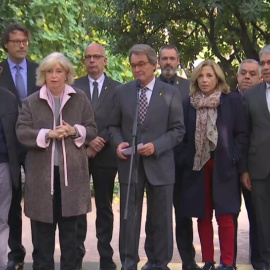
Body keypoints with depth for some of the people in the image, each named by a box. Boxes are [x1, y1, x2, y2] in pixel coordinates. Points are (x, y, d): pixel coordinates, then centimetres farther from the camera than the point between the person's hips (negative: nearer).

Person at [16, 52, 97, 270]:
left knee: (70, 226, 6)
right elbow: (21, 132, -3)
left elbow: (92, 130, 6)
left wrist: (75, 130, -14)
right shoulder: (31, 102, 6)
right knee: (44, 225, 7)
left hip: (71, 171, 0)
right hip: (42, 172, 0)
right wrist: (47, 134, -17)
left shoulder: (80, 99, 7)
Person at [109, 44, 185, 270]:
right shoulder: (122, 92, 6)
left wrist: (156, 146, -16)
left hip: (159, 165, -1)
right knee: (128, 218, 7)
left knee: (161, 220, 8)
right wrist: (118, 142, -10)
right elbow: (114, 125, 11)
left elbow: (178, 129, -2)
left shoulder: (171, 93, 0)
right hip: (129, 164, 2)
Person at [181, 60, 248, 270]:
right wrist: (186, 161, -1)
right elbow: (184, 135, 9)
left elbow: (242, 134, 0)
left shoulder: (233, 100, 2)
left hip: (224, 167, -3)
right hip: (197, 167, 3)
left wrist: (235, 161, -7)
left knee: (225, 216, -5)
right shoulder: (188, 104, 8)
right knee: (203, 216, 6)